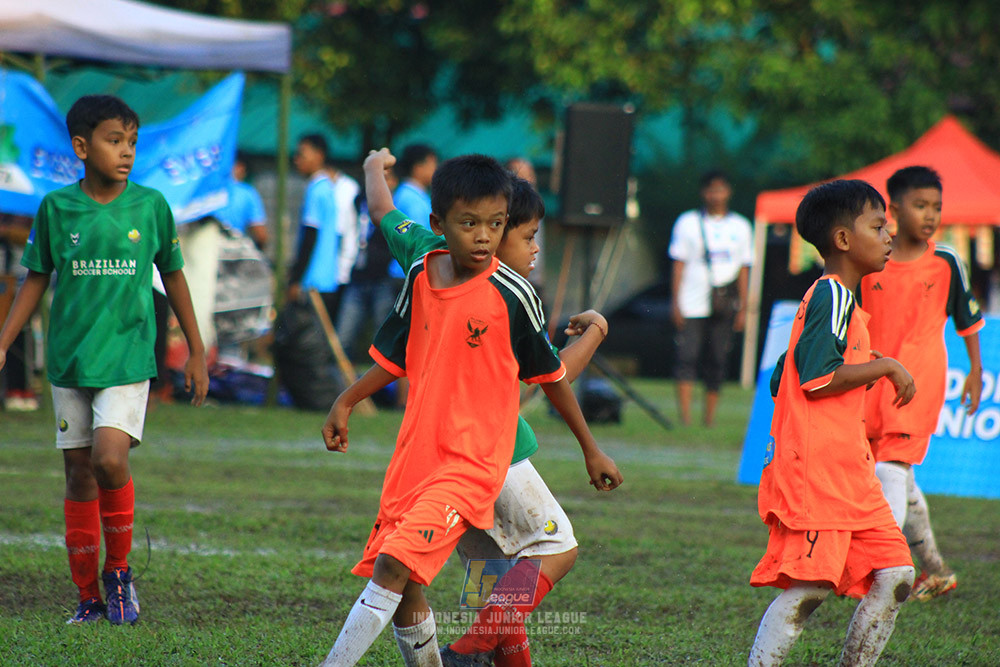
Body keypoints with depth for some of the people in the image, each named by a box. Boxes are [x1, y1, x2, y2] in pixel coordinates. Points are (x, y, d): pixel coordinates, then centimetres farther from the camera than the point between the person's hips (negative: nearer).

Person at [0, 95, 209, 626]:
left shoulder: (150, 205, -1)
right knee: (79, 475, 5)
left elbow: (172, 276, 10)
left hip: (128, 356, -2)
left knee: (110, 459, -20)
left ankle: (119, 569, 1)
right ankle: (88, 598, 14)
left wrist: (196, 352, 13)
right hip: (69, 359, 2)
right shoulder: (56, 207, 0)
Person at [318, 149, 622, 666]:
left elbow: (551, 375, 3)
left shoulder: (511, 294, -9)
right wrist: (346, 402, 20)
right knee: (403, 590, 6)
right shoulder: (421, 272, 4)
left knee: (394, 567, -19)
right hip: (415, 452, 6)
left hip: (473, 462, -6)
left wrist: (590, 451, 10)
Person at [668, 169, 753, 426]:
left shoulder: (740, 226, 11)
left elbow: (743, 270, 12)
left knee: (717, 362, 2)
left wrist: (743, 308, 6)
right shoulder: (688, 222, 6)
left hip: (724, 307, 2)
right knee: (687, 359, -11)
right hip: (692, 305, -2)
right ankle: (685, 418, -15)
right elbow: (679, 265, 5)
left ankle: (709, 421, 9)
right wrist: (675, 303, -3)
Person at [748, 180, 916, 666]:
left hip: (848, 471, 10)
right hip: (815, 470, -10)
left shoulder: (832, 298, 21)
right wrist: (885, 366, -10)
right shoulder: (833, 296, -10)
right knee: (811, 584, -13)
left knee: (894, 575, 3)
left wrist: (865, 375, 24)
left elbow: (781, 380, 24)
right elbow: (818, 377, -20)